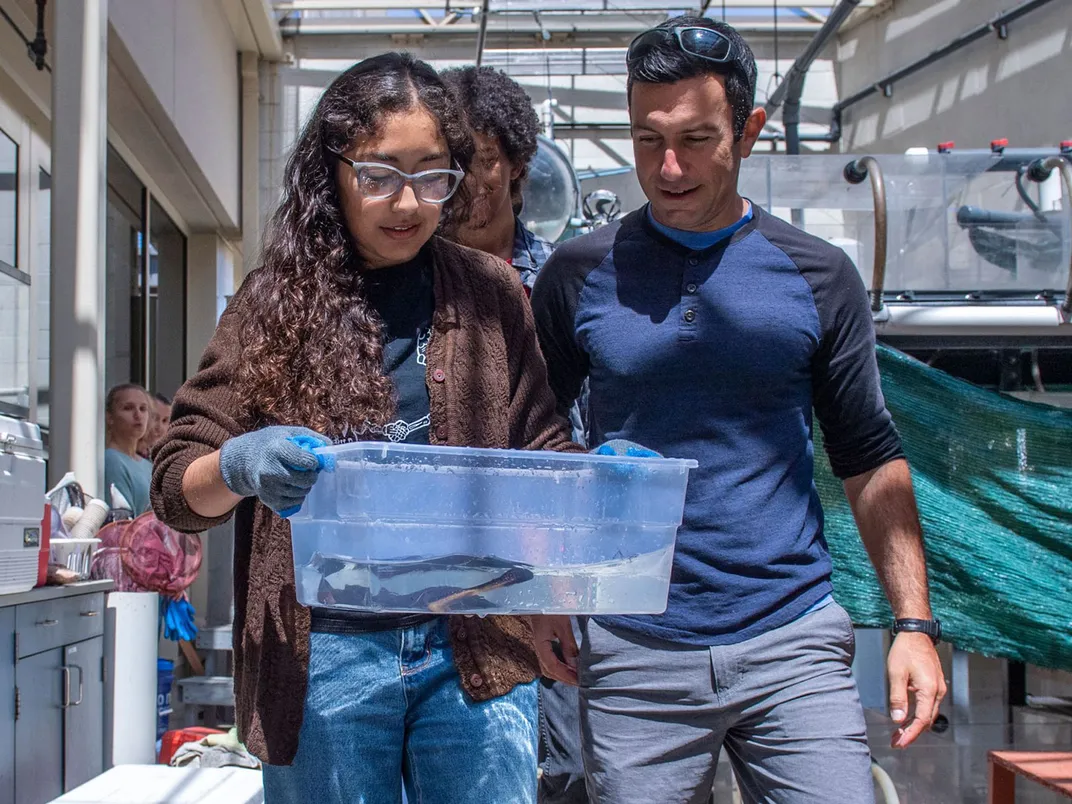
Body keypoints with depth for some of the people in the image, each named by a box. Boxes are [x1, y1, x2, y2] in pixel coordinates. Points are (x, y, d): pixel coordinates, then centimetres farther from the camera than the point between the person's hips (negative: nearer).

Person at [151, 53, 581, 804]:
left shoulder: (489, 293, 6)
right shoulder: (277, 301, 2)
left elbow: (541, 447, 13)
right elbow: (177, 484, 1)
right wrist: (240, 465, -22)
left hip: (477, 649, 1)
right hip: (326, 654, 0)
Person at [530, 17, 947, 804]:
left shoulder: (818, 276, 3)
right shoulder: (580, 273, 3)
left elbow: (872, 460, 7)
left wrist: (915, 623, 0)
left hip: (793, 643, 0)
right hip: (634, 653, 0)